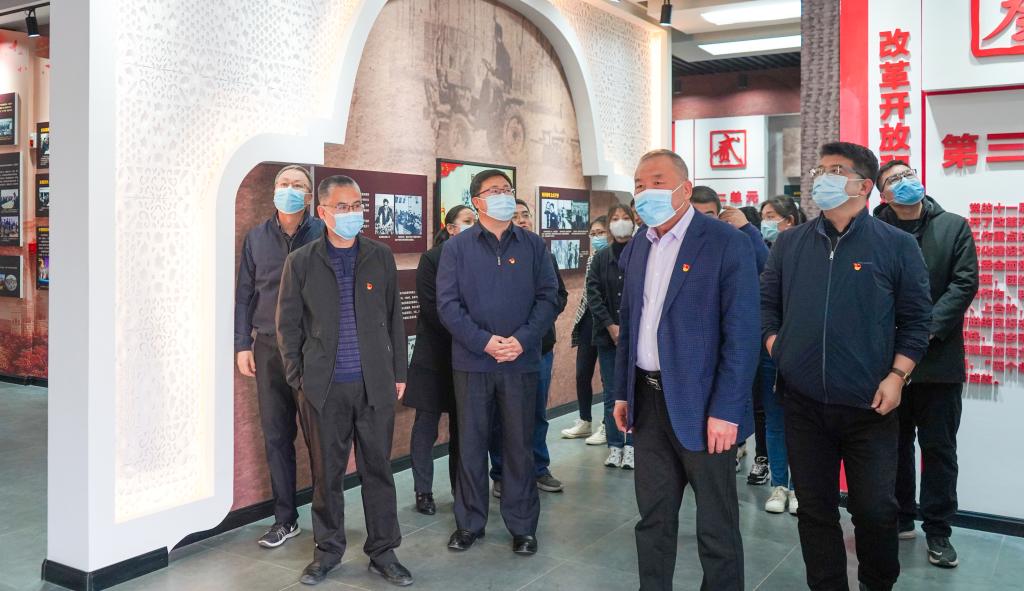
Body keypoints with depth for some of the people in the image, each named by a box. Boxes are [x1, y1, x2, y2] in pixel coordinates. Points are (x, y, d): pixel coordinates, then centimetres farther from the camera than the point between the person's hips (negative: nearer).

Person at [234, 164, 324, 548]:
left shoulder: (323, 235, -2)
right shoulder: (256, 238, 9)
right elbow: (244, 295, 12)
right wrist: (242, 344, 6)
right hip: (269, 347, 3)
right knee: (276, 436, 7)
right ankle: (284, 519, 19)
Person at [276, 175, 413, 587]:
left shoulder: (381, 257, 5)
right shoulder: (300, 262, 2)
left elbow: (394, 318, 8)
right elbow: (288, 324, 5)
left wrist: (399, 372, 7)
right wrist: (298, 378, 1)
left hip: (376, 384, 1)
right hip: (324, 387, -1)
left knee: (378, 469, 8)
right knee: (327, 472, 8)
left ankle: (383, 552, 19)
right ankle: (328, 550, 25)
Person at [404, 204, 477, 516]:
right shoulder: (432, 258, -4)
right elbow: (431, 307, -10)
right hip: (435, 355, -3)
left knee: (462, 425, 9)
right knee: (427, 424, 2)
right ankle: (423, 492, 13)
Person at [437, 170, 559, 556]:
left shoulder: (533, 245, 5)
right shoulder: (457, 248, 1)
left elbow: (548, 296, 0)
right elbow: (448, 304, -5)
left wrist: (523, 339, -13)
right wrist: (484, 341, -15)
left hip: (522, 361, 1)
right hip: (472, 361, -1)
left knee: (520, 444, 8)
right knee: (471, 443, 8)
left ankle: (522, 525, 21)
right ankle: (469, 522, 23)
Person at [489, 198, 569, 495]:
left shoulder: (546, 257, 12)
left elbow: (561, 295, 14)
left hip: (541, 345, 5)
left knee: (538, 412, 14)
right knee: (502, 415, 4)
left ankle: (539, 469, 28)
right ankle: (501, 475, 16)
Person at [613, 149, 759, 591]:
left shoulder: (727, 244, -11)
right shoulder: (636, 248, 9)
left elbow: (742, 335, -14)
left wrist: (725, 410, -17)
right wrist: (622, 392, 12)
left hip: (700, 405, -6)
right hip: (648, 400, 6)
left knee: (716, 526, 7)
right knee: (652, 517, 17)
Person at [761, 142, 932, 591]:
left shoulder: (897, 245, -1)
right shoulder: (790, 243, 6)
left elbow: (916, 318, 0)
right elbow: (766, 302, 13)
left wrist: (896, 376, -8)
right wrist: (775, 347, 0)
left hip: (869, 405, -2)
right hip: (804, 403, 2)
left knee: (876, 508, 7)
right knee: (815, 507, 11)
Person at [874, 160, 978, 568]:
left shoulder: (954, 227, 4)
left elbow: (964, 283, -4)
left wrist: (927, 328, -15)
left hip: (939, 358, 0)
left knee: (939, 449, 6)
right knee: (895, 446, 12)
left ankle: (938, 531, 17)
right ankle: (900, 519, 26)